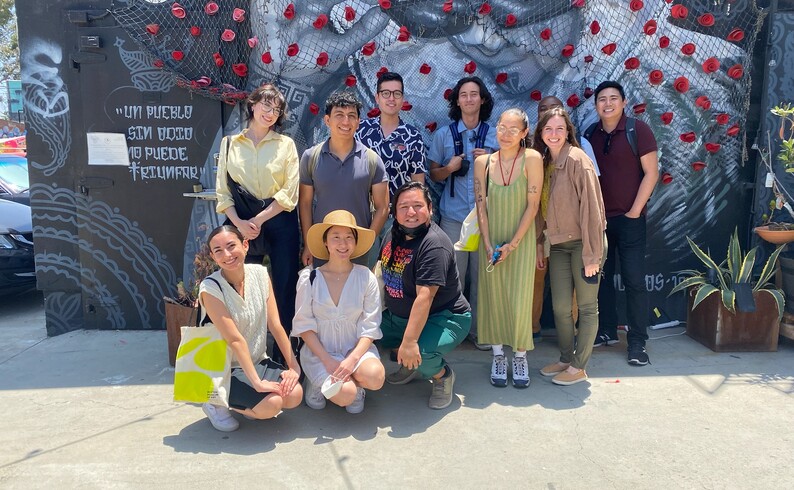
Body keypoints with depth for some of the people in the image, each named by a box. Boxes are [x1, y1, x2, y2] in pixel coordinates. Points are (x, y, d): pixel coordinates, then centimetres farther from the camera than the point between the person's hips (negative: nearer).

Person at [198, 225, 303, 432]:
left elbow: (275, 325, -4)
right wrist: (257, 383, -24)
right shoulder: (210, 288, -19)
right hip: (224, 370, -5)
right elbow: (235, 340, -22)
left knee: (294, 395, -17)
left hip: (258, 361, 5)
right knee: (271, 404, -24)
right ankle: (216, 403, 3)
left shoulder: (260, 273, -4)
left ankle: (248, 404, 12)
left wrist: (294, 366, -7)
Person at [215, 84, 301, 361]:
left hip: (279, 222, -1)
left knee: (284, 287, 1)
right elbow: (223, 191, 6)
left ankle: (283, 353, 12)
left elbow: (289, 193, -4)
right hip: (241, 224, 1)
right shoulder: (230, 144, 10)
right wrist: (239, 223, -9)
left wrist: (259, 220, -11)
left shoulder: (286, 144, 5)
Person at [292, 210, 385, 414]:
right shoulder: (309, 278, -7)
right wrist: (328, 361, -15)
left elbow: (370, 327, -6)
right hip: (319, 351, -1)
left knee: (375, 376, -30)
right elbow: (304, 325, -4)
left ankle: (355, 382, 5)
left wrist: (352, 360, -21)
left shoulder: (366, 277, -6)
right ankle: (320, 382, 8)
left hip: (356, 348, 1)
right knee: (345, 395, -25)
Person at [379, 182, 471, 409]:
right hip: (399, 315, 9)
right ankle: (409, 365, 16)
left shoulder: (434, 244, -25)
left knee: (418, 353, -34)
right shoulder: (394, 234, 1)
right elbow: (382, 273, 13)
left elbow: (425, 297, -32)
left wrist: (409, 341, -37)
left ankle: (443, 375, 3)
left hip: (444, 318, -8)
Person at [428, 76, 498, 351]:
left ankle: (479, 330, 16)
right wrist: (449, 168, -11)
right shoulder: (444, 135, 6)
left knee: (481, 274, 4)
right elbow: (433, 175, 9)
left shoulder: (494, 135, 7)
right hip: (453, 217, 0)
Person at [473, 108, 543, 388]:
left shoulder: (531, 159, -10)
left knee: (520, 301, 0)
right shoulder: (483, 162, -1)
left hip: (521, 241, -2)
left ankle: (520, 357, 19)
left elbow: (533, 205, -10)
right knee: (493, 298, 7)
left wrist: (512, 244, -13)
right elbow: (481, 206, 0)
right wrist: (488, 245, -8)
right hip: (491, 241, 3)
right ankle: (498, 356, 22)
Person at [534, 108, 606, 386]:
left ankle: (579, 367, 15)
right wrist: (540, 244, 9)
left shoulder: (576, 159, -13)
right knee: (560, 307, 8)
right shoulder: (544, 163, 8)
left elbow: (591, 206, -16)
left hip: (583, 243, -6)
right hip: (558, 245, 6)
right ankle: (565, 360, 25)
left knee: (587, 307, 5)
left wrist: (592, 254, -18)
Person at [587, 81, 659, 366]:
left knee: (634, 280, -3)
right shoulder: (591, 134, 7)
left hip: (629, 218, -4)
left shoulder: (638, 130, -6)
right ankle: (606, 331, 24)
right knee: (601, 276, 11)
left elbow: (651, 173, -7)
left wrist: (635, 211, -11)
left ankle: (637, 342, 6)